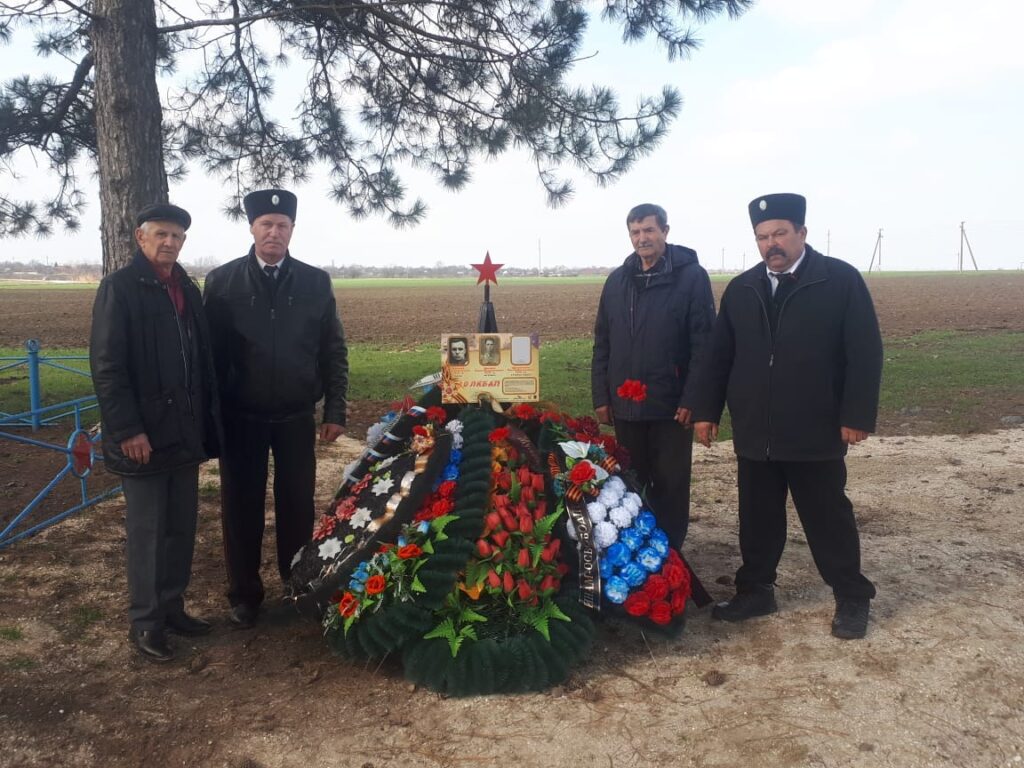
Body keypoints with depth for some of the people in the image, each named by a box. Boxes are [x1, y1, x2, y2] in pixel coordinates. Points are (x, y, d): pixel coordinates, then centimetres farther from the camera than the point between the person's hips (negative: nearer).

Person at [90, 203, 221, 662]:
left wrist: (206, 421, 11)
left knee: (181, 528, 13)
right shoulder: (120, 288, -8)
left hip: (185, 433, 6)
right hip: (143, 435, -6)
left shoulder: (188, 289, 12)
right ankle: (145, 623, 17)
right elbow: (106, 366, -13)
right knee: (147, 532, 4)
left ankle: (172, 606, 27)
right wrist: (128, 430, -17)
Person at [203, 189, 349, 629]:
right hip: (240, 418, 0)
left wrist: (335, 411, -1)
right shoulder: (222, 282, -1)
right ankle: (244, 594, 23)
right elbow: (210, 351, 0)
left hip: (297, 418, 1)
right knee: (241, 506, 8)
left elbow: (334, 352, 3)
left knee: (298, 505, 8)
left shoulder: (316, 282, 2)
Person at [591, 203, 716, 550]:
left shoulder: (691, 276, -6)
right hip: (626, 404, 4)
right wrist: (601, 396, 4)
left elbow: (703, 343, -10)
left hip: (671, 403, -4)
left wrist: (691, 399, -15)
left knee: (670, 484, 8)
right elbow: (602, 343, 10)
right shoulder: (617, 281, 9)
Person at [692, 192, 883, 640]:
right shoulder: (741, 289, 9)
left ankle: (852, 598, 22)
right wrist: (707, 410, 6)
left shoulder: (842, 280, -4)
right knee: (757, 517, 12)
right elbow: (719, 355, 10)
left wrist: (857, 416, -12)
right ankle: (756, 591, 26)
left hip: (816, 432, -4)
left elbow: (865, 353, -7)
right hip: (754, 432, 4)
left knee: (828, 517, 7)